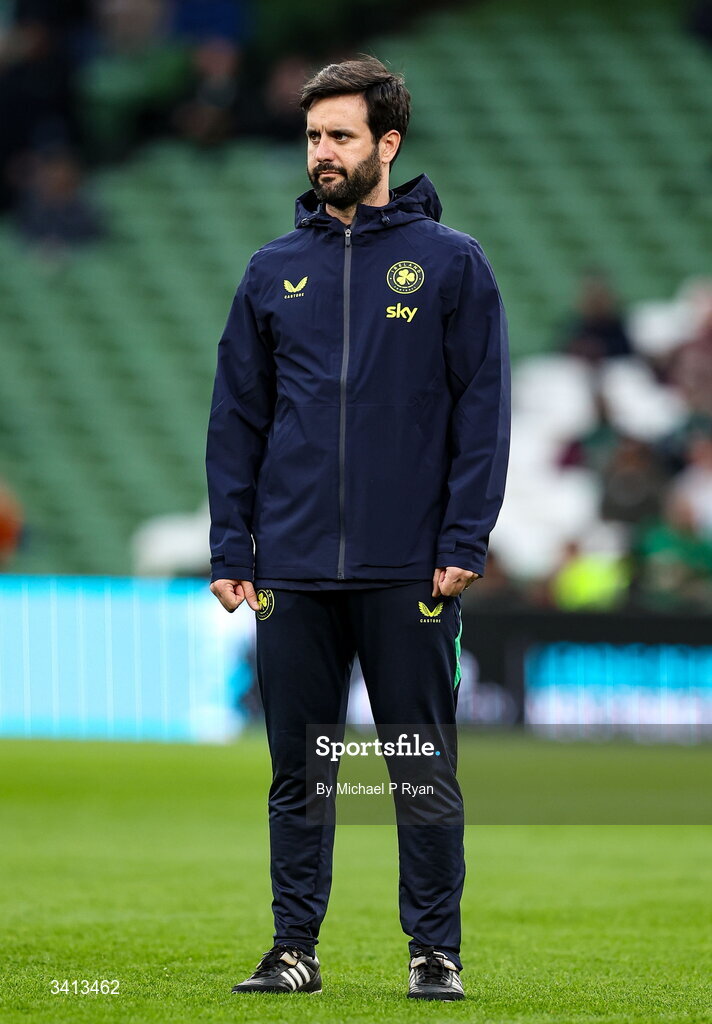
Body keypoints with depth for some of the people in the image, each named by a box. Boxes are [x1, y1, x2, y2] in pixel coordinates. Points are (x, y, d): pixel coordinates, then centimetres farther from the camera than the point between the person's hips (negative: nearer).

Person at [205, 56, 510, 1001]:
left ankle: (436, 949, 9)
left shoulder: (451, 263, 1)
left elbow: (483, 413, -2)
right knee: (298, 771, 7)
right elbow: (237, 418, 11)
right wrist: (230, 549, 3)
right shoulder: (274, 273, 10)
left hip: (410, 569, -3)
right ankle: (294, 947, 14)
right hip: (294, 569, 3)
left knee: (425, 769, 2)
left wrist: (464, 543, -10)